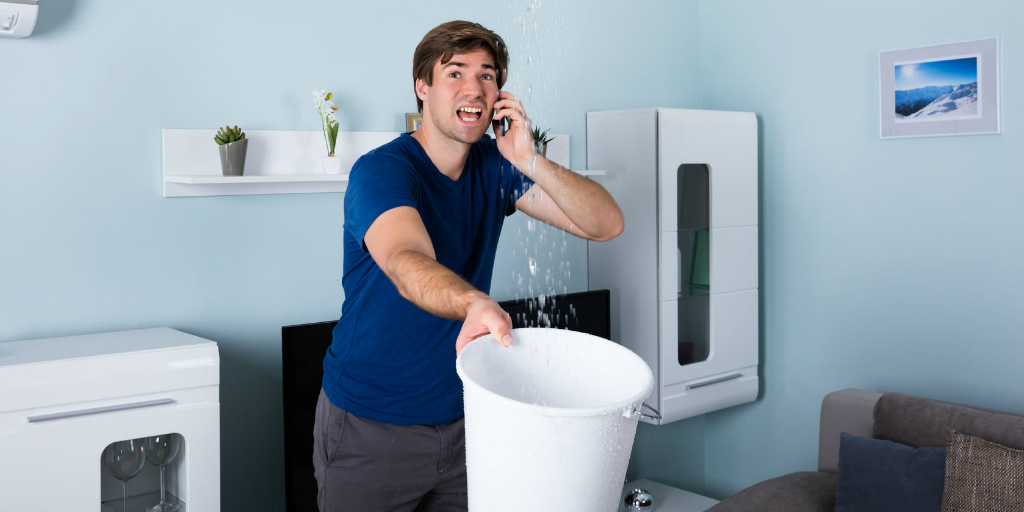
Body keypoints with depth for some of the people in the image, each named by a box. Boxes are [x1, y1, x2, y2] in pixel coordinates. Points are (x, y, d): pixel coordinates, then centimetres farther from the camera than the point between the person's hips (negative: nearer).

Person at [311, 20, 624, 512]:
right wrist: (474, 303, -59)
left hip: (460, 417, 5)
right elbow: (407, 265, -39)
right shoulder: (380, 171, -18)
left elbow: (606, 224, -7)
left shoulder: (495, 166, 1)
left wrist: (528, 161, -20)